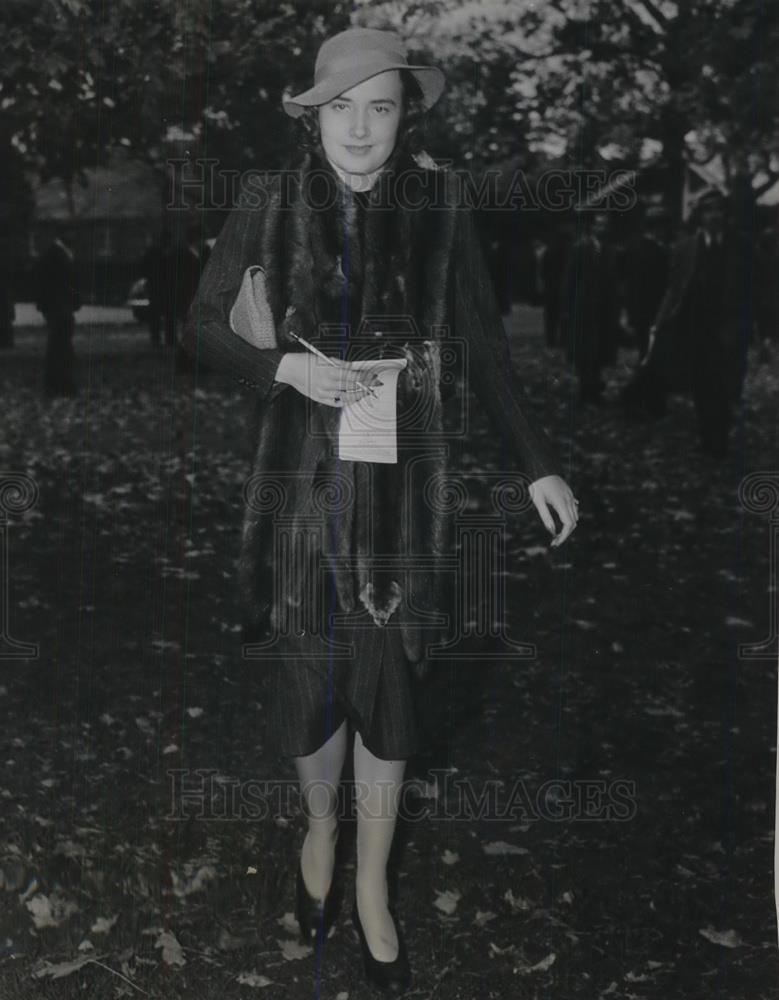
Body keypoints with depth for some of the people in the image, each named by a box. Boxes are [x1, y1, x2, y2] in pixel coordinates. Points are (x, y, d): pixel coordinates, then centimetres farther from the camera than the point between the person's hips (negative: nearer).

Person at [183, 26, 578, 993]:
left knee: (386, 680, 6)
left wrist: (538, 463, 1)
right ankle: (320, 824, 39)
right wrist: (287, 368, -14)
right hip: (301, 476, 0)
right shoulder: (268, 204, -5)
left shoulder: (439, 203, -4)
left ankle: (372, 882, 25)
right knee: (308, 671, 9)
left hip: (400, 479, 0)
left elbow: (484, 343, 3)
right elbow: (203, 325, 3)